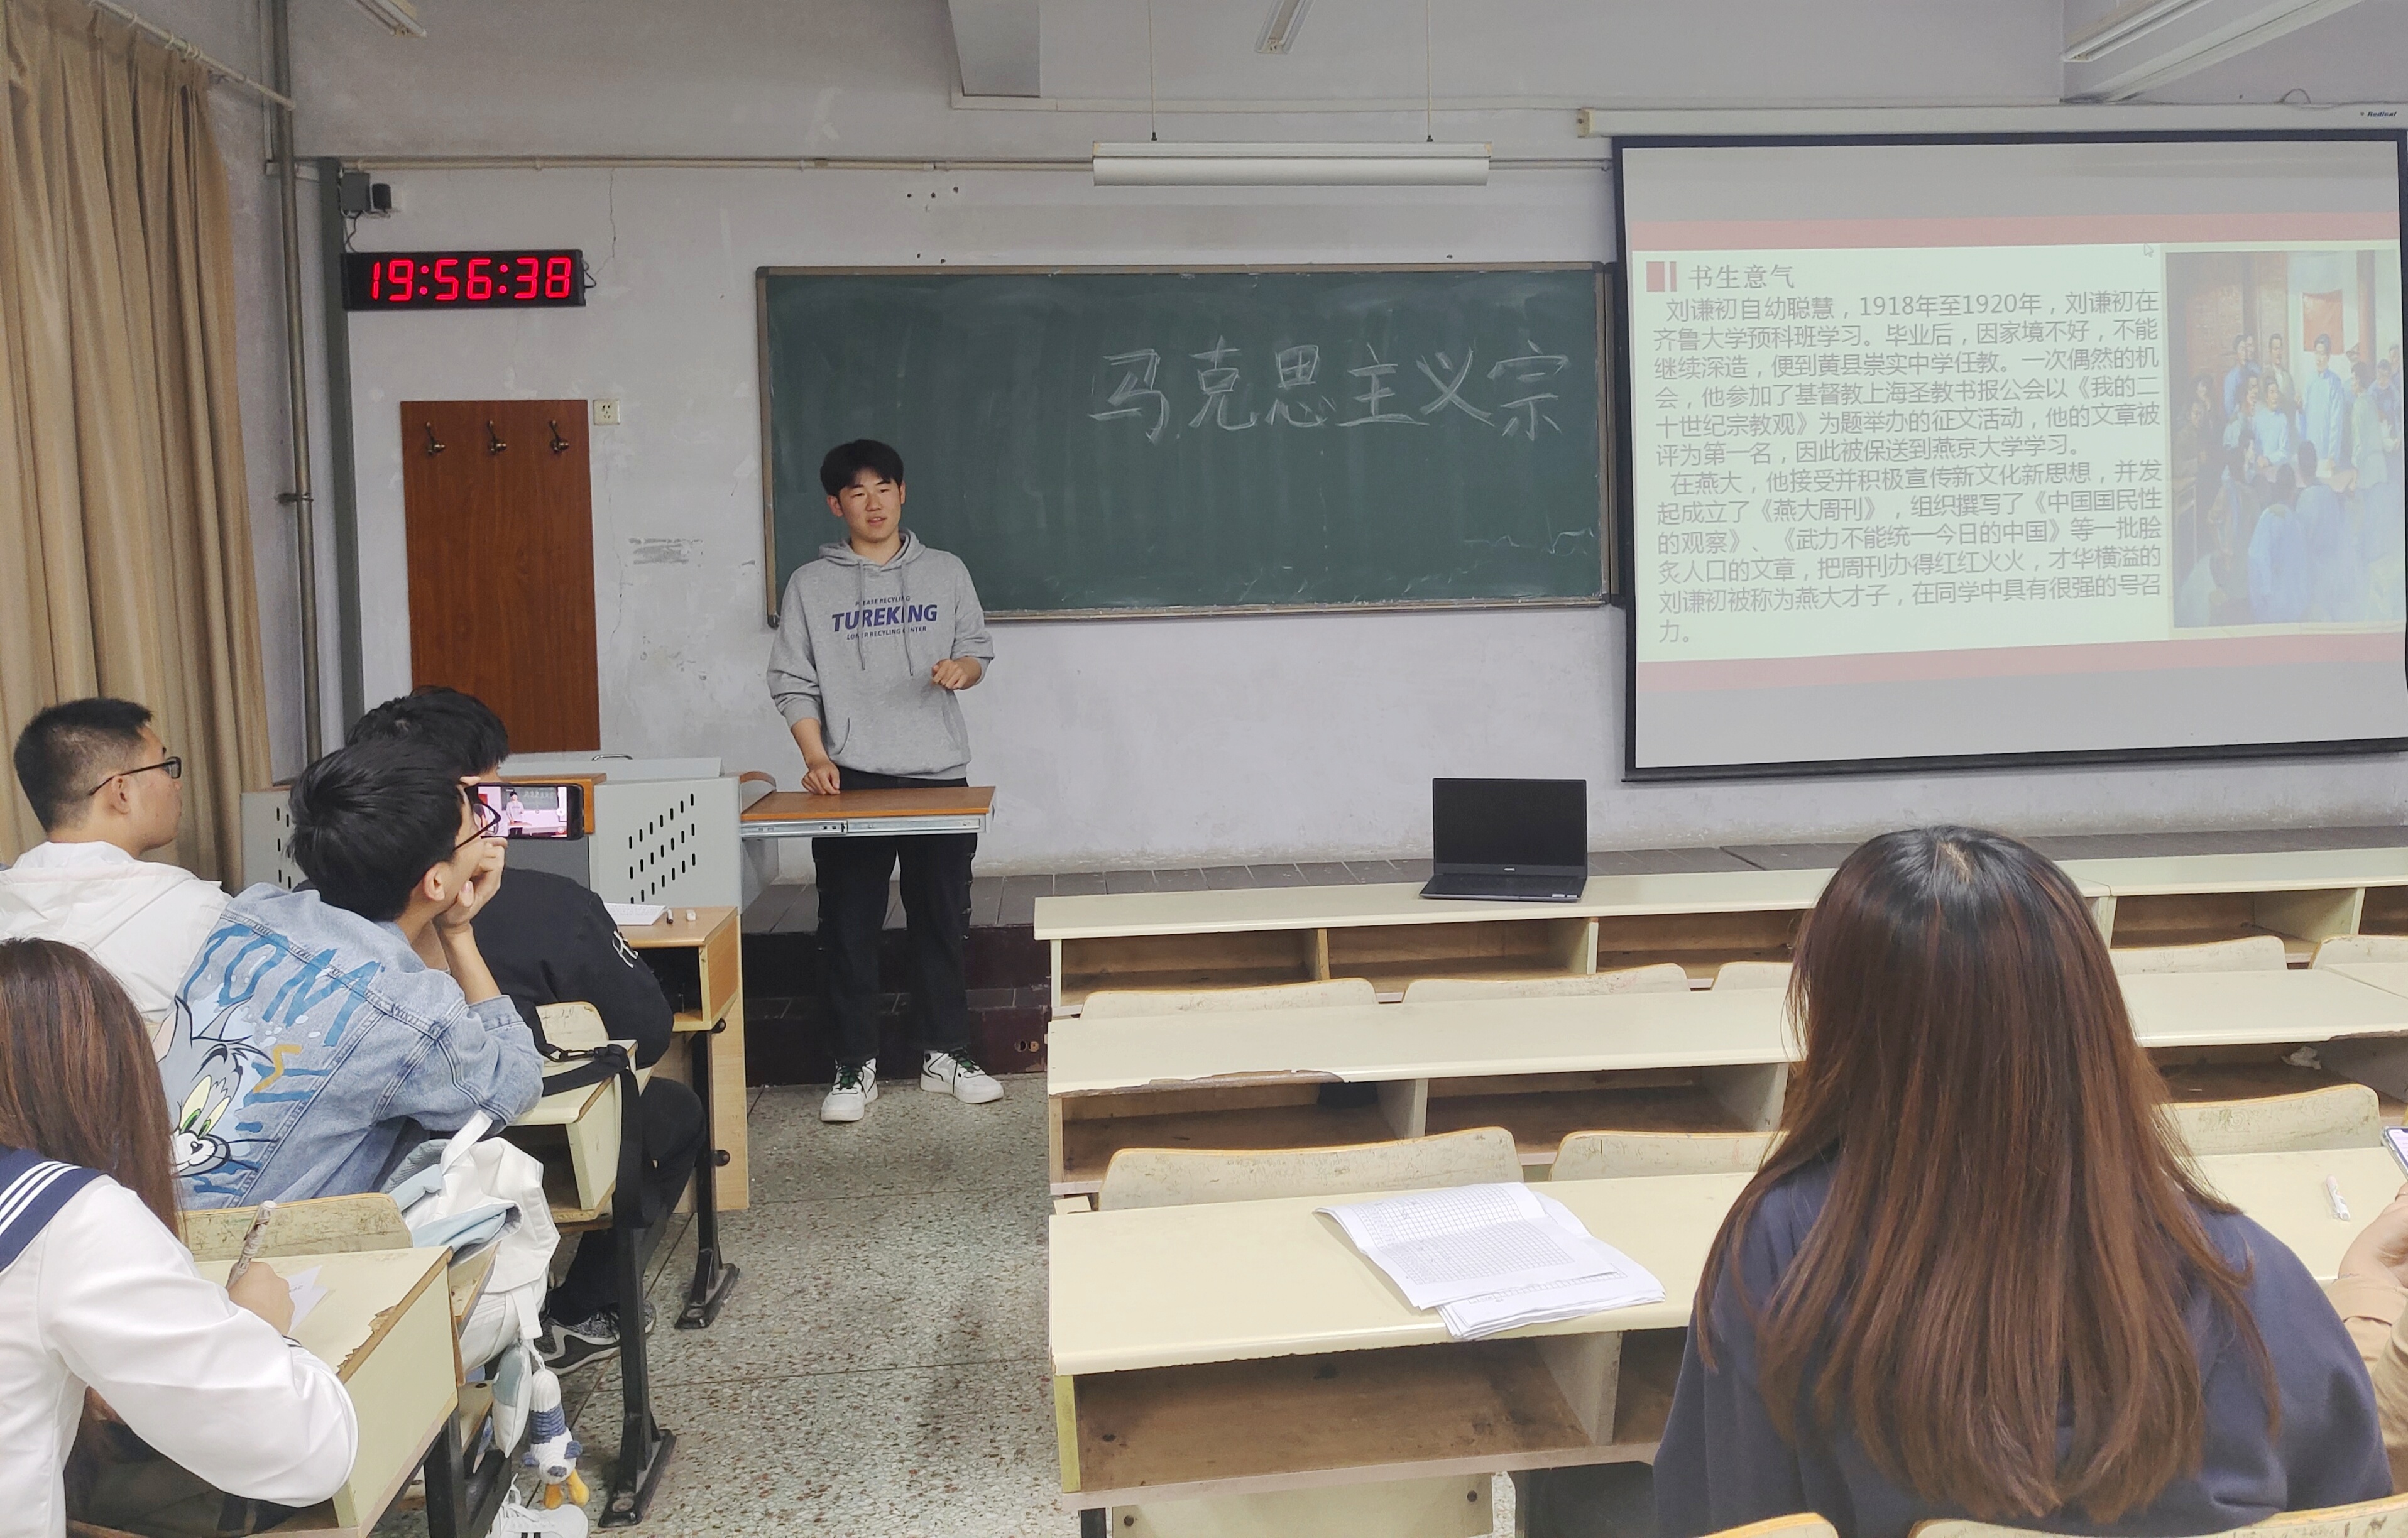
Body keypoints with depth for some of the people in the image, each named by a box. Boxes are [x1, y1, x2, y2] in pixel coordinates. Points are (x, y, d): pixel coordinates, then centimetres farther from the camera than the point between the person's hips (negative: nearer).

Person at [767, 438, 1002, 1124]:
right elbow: (792, 682, 2)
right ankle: (855, 1067, 11)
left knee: (943, 921, 7)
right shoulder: (811, 585, 4)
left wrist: (961, 669, -11)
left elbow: (977, 651, 13)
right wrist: (816, 758, -11)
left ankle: (946, 1054, 19)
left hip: (938, 774, 2)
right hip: (850, 781, -1)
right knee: (849, 929, 1)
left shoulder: (946, 573, 8)